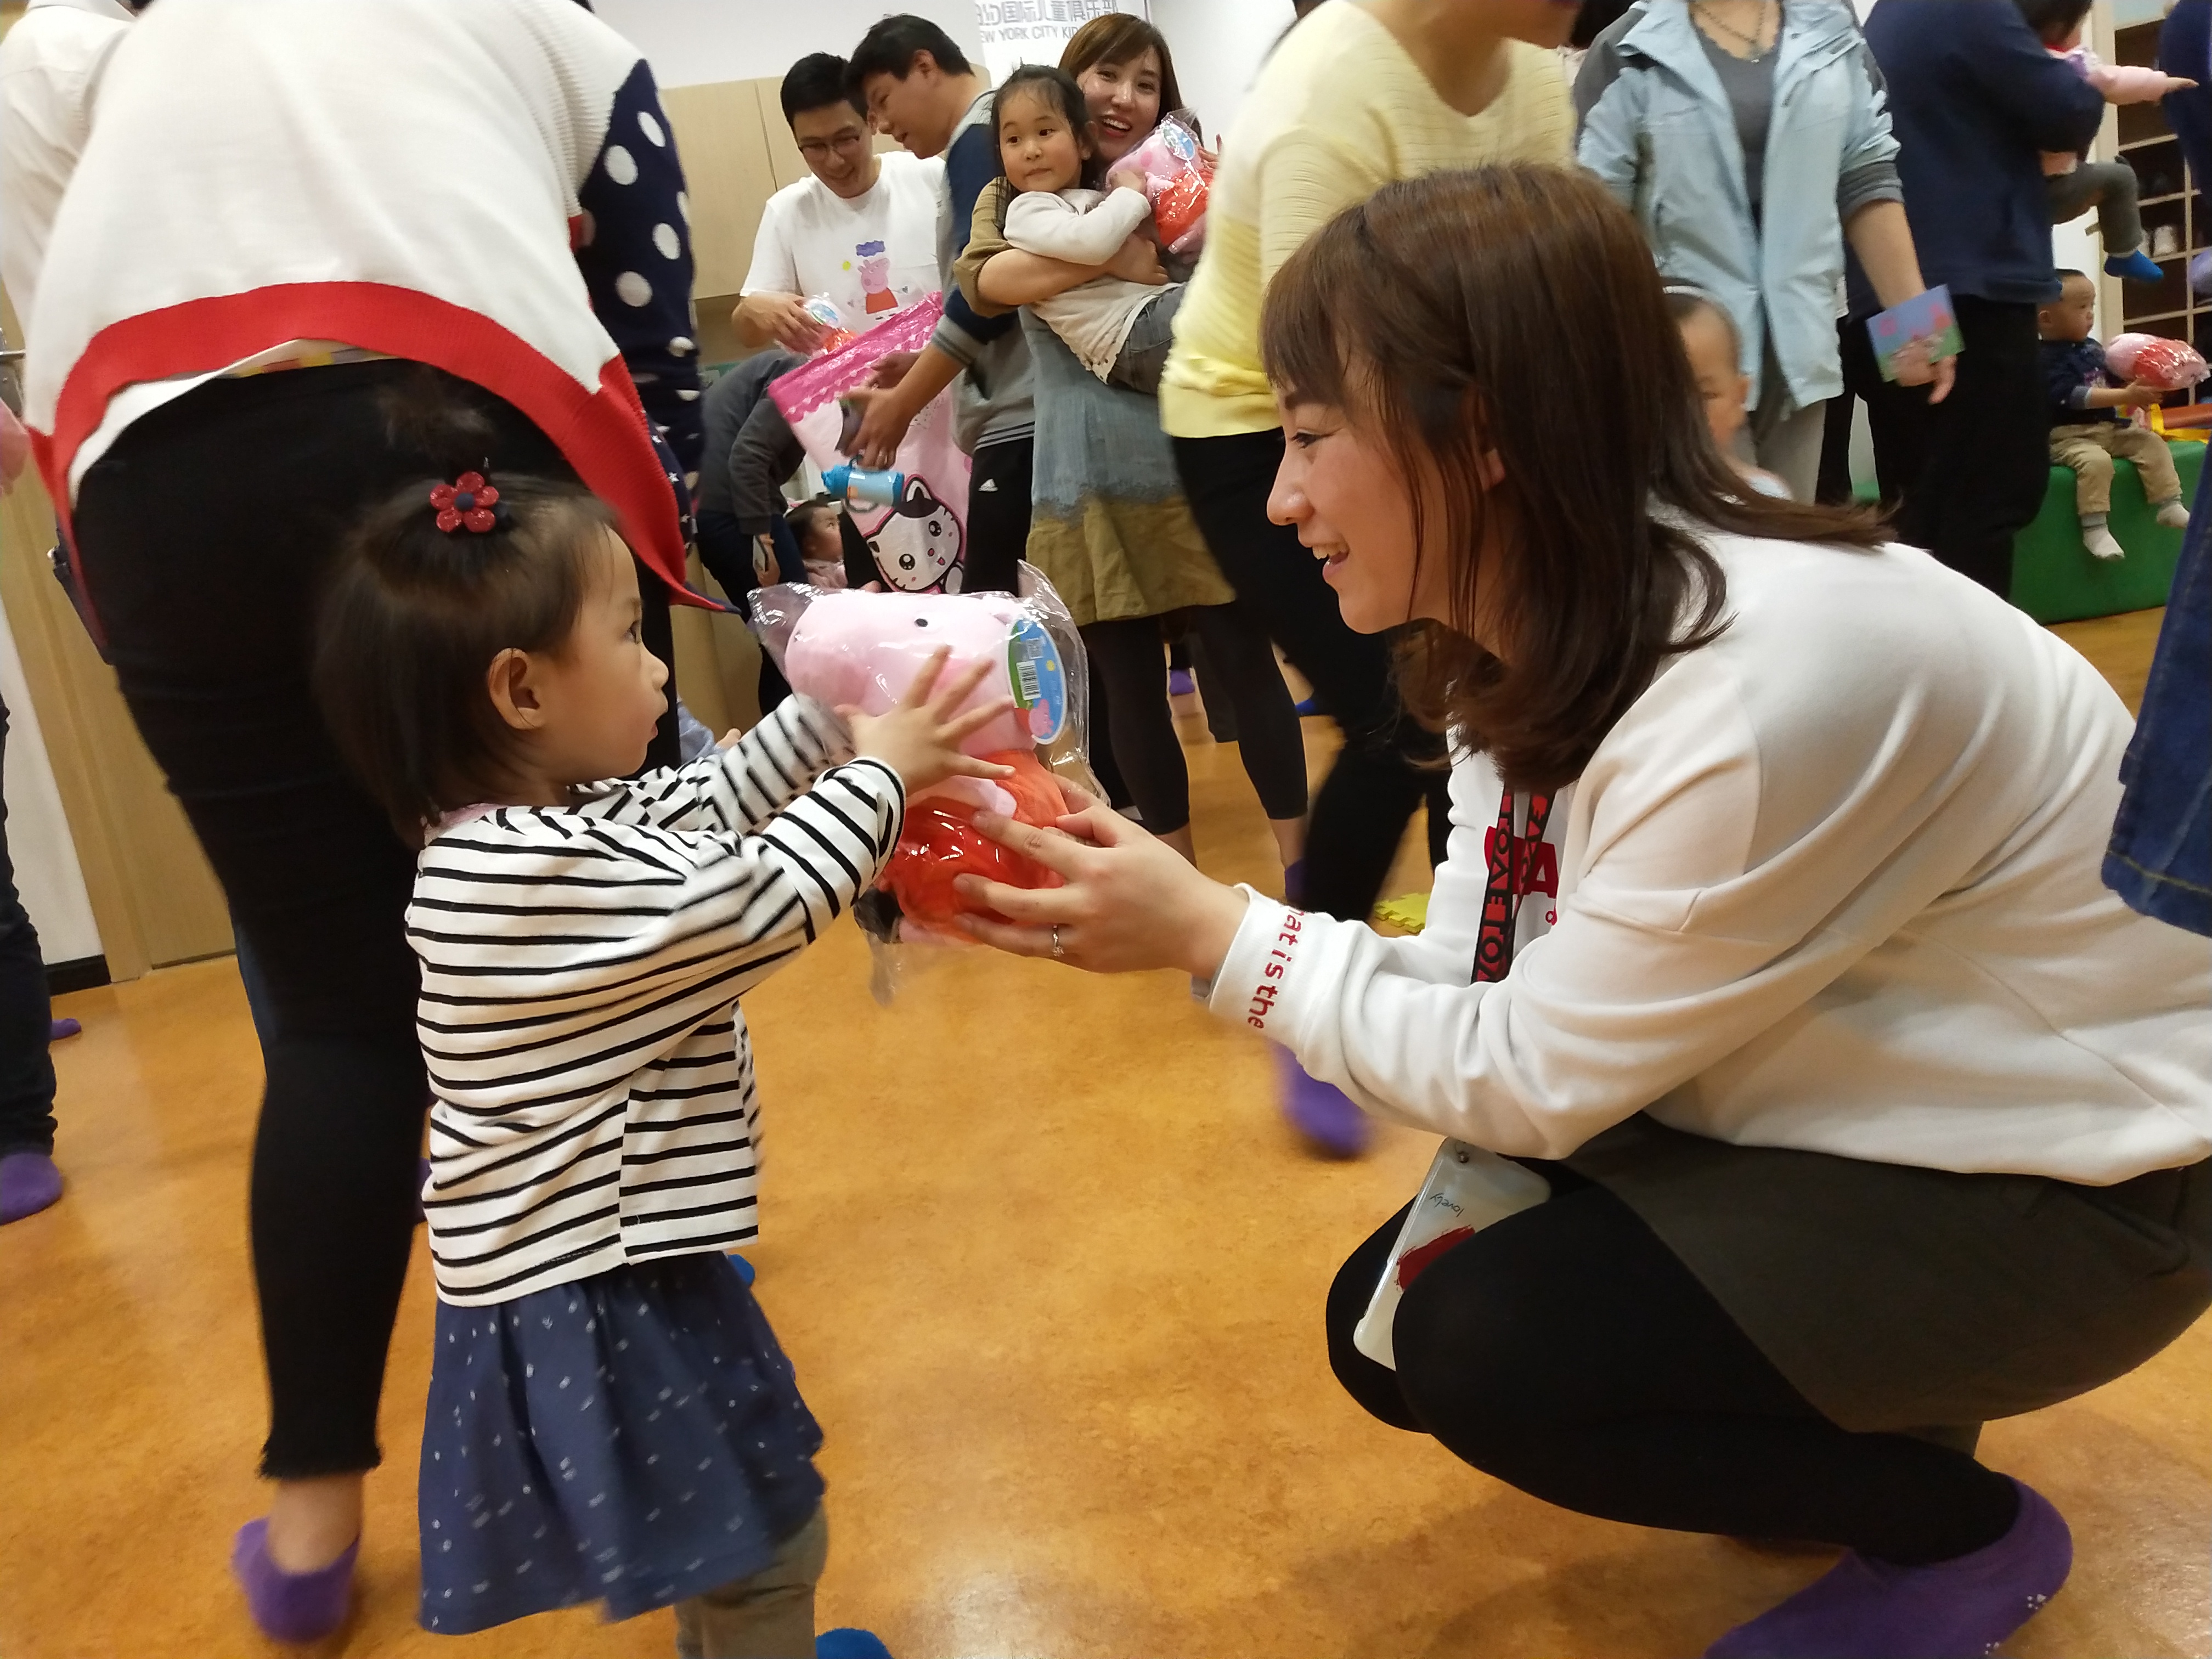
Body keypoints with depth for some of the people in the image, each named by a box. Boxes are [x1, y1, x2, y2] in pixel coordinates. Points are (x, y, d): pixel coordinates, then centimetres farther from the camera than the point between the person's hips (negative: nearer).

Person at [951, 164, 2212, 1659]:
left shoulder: (1769, 681, -34)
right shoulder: (1548, 635, -6)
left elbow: (1535, 1077, -24)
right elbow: (1480, 990, -5)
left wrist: (1216, 932, -21)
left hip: (2062, 1175, -8)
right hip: (1835, 1115, 8)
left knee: (1489, 1351, -20)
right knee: (1388, 1323, 3)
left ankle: (1962, 1536, 6)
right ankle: (1862, 1423, 21)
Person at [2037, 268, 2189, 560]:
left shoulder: (2092, 349, 12)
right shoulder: (2047, 358, -15)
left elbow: (2111, 383, 23)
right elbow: (2072, 396, -26)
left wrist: (2139, 387, 3)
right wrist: (2126, 397, -28)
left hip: (2110, 428, 8)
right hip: (2069, 435, -8)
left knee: (2153, 443, -4)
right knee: (2096, 461, -33)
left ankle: (2169, 506, 1)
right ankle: (2094, 529, -28)